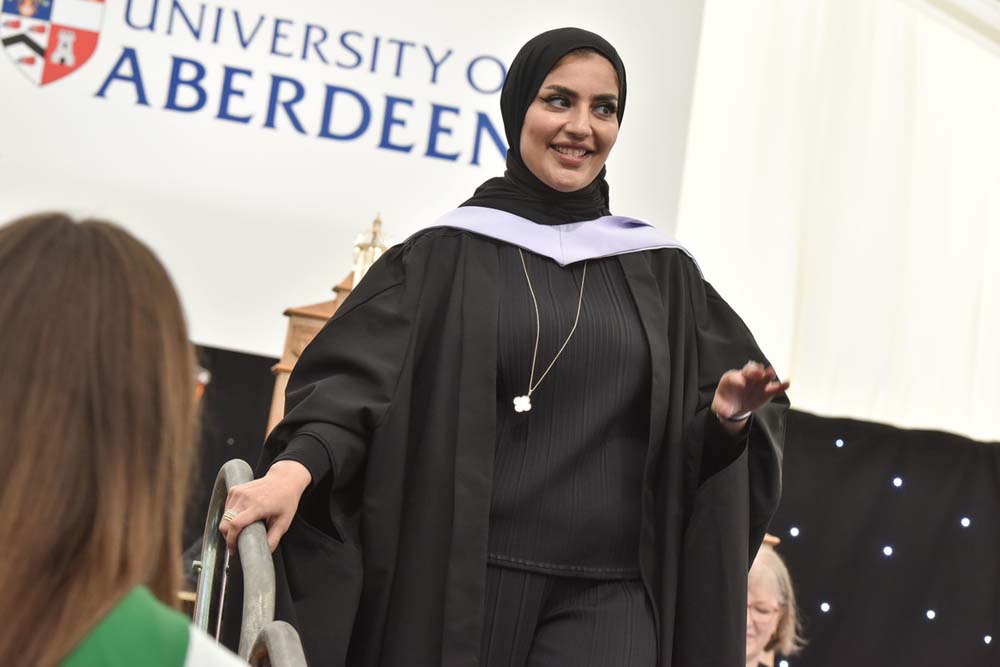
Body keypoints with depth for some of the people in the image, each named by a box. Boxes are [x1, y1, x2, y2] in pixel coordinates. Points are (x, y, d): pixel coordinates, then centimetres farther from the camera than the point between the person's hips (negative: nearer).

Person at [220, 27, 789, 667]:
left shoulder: (663, 275, 10)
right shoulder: (445, 258, 4)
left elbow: (703, 453, 12)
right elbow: (356, 382, -8)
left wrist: (728, 416, -11)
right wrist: (294, 469, -26)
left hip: (605, 597, 1)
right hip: (457, 583, -1)